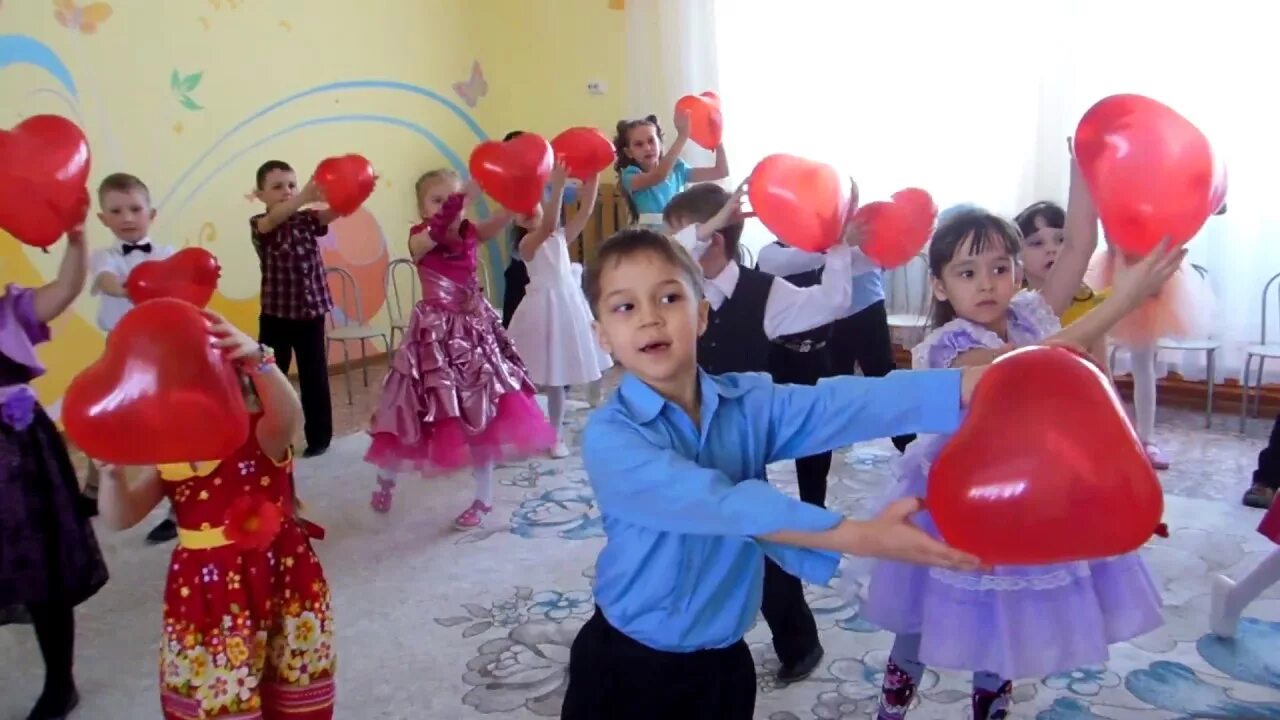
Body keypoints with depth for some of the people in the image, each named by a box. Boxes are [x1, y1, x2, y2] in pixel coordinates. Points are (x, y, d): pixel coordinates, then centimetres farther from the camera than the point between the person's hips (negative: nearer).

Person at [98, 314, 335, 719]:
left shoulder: (261, 436, -14)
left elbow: (289, 417, -39)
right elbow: (121, 518, -4)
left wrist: (260, 362, -57)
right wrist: (111, 472, -24)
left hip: (278, 577, -3)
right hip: (207, 591, 3)